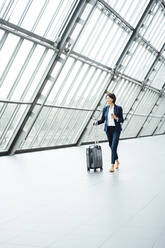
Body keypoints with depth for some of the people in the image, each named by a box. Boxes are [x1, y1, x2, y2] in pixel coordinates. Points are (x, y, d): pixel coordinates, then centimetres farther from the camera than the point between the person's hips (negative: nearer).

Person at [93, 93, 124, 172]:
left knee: (114, 147, -14)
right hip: (108, 129, 4)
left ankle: (112, 166, -12)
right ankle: (117, 161, 38)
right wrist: (96, 122, -14)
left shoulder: (118, 108, -6)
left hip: (116, 129, -4)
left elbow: (122, 120, -3)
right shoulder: (105, 108, 3)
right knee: (111, 146, 15)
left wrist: (116, 118, -22)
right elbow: (102, 120, 6)